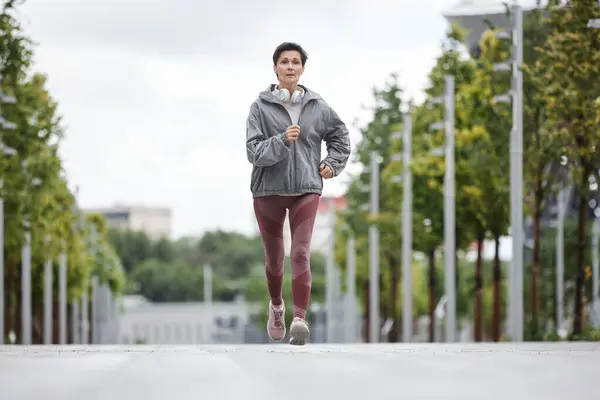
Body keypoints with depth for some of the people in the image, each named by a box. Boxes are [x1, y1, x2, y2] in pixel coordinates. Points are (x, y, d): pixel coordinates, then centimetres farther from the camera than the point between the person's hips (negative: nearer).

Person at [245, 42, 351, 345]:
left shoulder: (317, 106, 2)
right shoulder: (261, 106, -6)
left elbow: (339, 133, 20)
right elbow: (253, 151, -14)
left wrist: (333, 163, 9)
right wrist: (282, 140, -28)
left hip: (306, 189, 0)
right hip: (268, 190, 0)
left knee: (300, 255, -15)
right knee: (274, 258, 13)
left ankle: (300, 320, -22)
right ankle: (276, 306, 40)